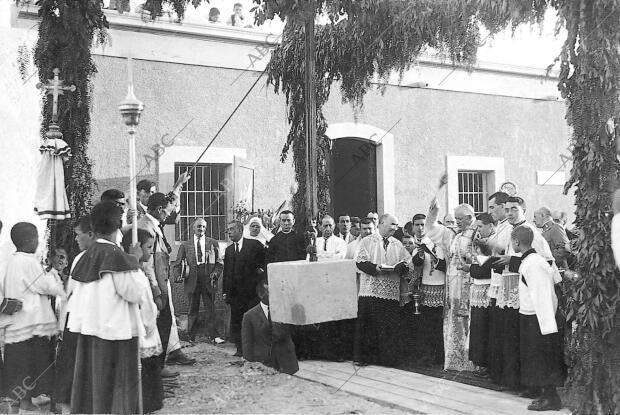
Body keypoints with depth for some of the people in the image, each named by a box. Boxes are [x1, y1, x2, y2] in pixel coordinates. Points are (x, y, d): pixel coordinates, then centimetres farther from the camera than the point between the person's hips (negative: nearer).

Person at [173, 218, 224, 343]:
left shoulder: (213, 243, 9)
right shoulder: (185, 245, 9)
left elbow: (220, 262, 10)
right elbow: (177, 264, 10)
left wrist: (216, 273, -7)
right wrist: (178, 275, -7)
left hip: (208, 280, 0)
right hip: (192, 280, 0)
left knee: (210, 309, -1)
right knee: (193, 310, 6)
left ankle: (213, 336, 4)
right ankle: (191, 336, 14)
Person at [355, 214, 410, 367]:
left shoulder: (397, 244, 16)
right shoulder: (367, 241, 6)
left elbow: (407, 262, 10)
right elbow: (360, 261, -5)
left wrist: (399, 267, -12)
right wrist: (376, 268, -19)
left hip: (391, 292, 3)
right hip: (371, 290, -3)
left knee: (389, 326, 0)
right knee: (368, 324, -2)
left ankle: (387, 358, 9)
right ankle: (365, 356, 8)